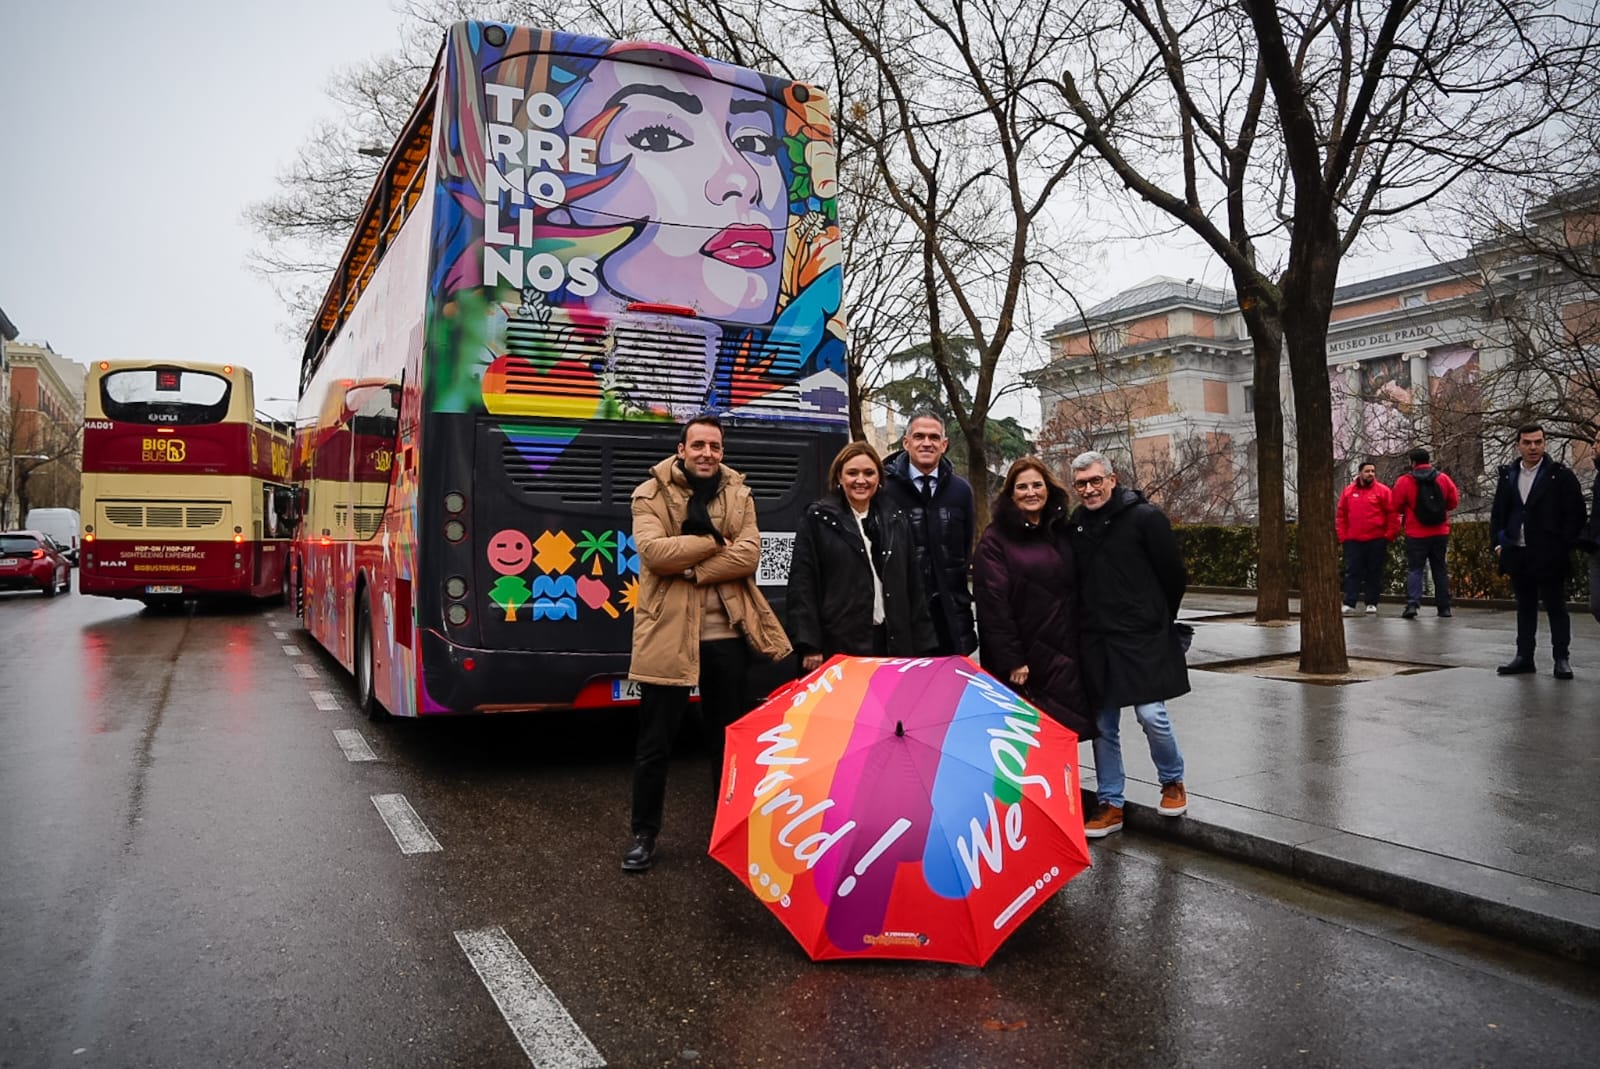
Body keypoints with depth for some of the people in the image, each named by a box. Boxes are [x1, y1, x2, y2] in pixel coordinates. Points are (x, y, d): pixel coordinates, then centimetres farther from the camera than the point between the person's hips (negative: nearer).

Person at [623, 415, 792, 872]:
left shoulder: (739, 494, 8)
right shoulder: (651, 493, -1)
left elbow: (748, 555, -7)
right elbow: (653, 550, -17)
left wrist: (691, 570, -15)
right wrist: (714, 542, -11)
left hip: (727, 633, 3)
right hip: (668, 632, -3)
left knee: (729, 735, 15)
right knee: (655, 741, 5)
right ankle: (644, 834, 20)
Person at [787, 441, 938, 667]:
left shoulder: (895, 521, 14)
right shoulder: (818, 519, 1)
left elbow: (913, 585, 14)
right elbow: (802, 584, -4)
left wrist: (922, 644, 9)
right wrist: (809, 645, -11)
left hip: (893, 643, 4)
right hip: (839, 644, -4)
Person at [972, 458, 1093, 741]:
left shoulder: (1062, 534, 12)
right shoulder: (995, 540, -4)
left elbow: (1075, 593, 12)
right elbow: (993, 603, -11)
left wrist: (1081, 648, 5)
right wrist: (1010, 660, -15)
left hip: (1065, 657, 5)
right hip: (1025, 662, -4)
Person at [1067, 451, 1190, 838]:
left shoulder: (1145, 517, -7)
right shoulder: (1075, 525, 7)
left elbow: (1175, 576, -2)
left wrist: (1157, 619, 7)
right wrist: (1096, 619, 11)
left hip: (1143, 638, -4)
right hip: (1096, 640, 5)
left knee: (1152, 715, -8)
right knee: (1103, 724, 9)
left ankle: (1173, 783, 20)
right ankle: (1110, 804, 21)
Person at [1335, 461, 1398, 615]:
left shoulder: (1383, 491, 0)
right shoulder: (1348, 491, 8)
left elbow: (1392, 514, -1)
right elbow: (1341, 515, 11)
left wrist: (1389, 535, -6)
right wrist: (1343, 536, 4)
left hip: (1376, 540, -2)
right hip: (1353, 540, 2)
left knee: (1374, 572, 4)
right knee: (1352, 572, 0)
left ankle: (1372, 603, 10)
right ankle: (1349, 603, -1)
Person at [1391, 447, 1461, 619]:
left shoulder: (1404, 481, -9)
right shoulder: (1443, 478, 1)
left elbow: (1396, 507, -4)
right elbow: (1454, 503, 6)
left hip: (1416, 534, -3)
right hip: (1440, 533, 3)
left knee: (1414, 569, -1)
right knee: (1440, 569, 12)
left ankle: (1412, 604, -16)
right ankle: (1444, 607, 15)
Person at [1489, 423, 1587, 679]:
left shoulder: (1560, 474, -4)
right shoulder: (1508, 475, 9)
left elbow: (1575, 513, -5)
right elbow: (1498, 512, 13)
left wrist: (1565, 546, -8)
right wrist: (1498, 543, 5)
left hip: (1549, 555, -4)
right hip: (1518, 553, 4)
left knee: (1556, 607, 3)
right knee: (1525, 607, 12)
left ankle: (1561, 658, 10)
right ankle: (1524, 656, 17)